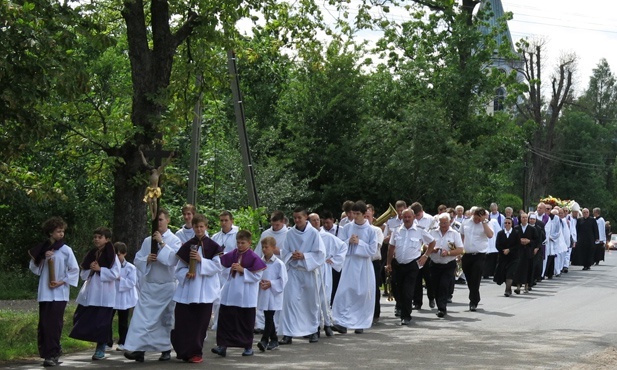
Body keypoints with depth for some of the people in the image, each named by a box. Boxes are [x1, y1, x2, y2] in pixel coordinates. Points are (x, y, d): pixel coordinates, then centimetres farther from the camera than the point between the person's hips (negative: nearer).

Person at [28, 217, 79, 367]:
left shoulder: (65, 250, -2)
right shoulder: (42, 249, 8)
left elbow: (75, 270, 0)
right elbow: (34, 269, 9)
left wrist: (62, 281, -10)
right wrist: (42, 258, -7)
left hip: (59, 293, -3)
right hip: (44, 292, 3)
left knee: (54, 323, -8)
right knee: (43, 324, 2)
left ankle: (52, 354, -4)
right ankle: (53, 351, 13)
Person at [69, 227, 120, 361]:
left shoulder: (112, 256, -3)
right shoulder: (91, 254, 13)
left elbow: (115, 274, -11)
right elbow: (83, 274, 15)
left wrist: (99, 269, -14)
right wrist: (90, 270, -6)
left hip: (104, 295, -6)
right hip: (89, 294, 6)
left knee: (101, 321, -4)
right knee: (83, 320, 2)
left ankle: (100, 348, 7)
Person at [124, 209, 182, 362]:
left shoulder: (174, 240, -2)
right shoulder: (147, 241, 9)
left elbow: (174, 259, -17)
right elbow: (137, 260, 9)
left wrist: (162, 243, -18)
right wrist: (147, 259, -12)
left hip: (166, 286, -3)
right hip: (148, 286, 3)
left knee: (166, 319, 7)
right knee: (142, 317, -10)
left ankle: (165, 349, 18)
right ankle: (138, 349, -15)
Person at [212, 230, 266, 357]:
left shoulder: (253, 257, -10)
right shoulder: (233, 254, 4)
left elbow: (257, 276, -13)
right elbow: (220, 263, 13)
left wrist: (242, 270, -18)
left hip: (246, 296, -4)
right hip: (230, 294, 4)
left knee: (246, 322, 7)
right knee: (225, 318, -2)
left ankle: (248, 346, 20)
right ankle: (223, 345, 0)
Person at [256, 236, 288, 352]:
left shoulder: (279, 264, -9)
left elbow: (283, 280, -8)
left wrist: (271, 283, -16)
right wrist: (259, 282, -8)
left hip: (273, 294, -5)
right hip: (263, 294, 5)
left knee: (269, 317, -10)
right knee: (268, 317, 11)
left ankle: (264, 340, -13)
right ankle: (274, 340, 21)